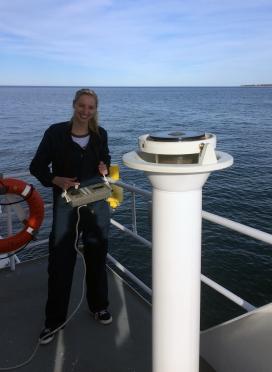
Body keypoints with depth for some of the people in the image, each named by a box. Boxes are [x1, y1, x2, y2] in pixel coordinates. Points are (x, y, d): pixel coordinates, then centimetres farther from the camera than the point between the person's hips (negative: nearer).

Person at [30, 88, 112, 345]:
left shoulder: (100, 134, 2)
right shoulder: (56, 132, -7)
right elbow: (37, 167, -3)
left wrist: (104, 167, -4)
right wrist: (57, 181, -19)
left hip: (97, 201, 3)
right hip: (66, 202, -2)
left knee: (97, 256, 14)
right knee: (60, 260, 3)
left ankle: (99, 306, 35)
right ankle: (54, 319, 21)